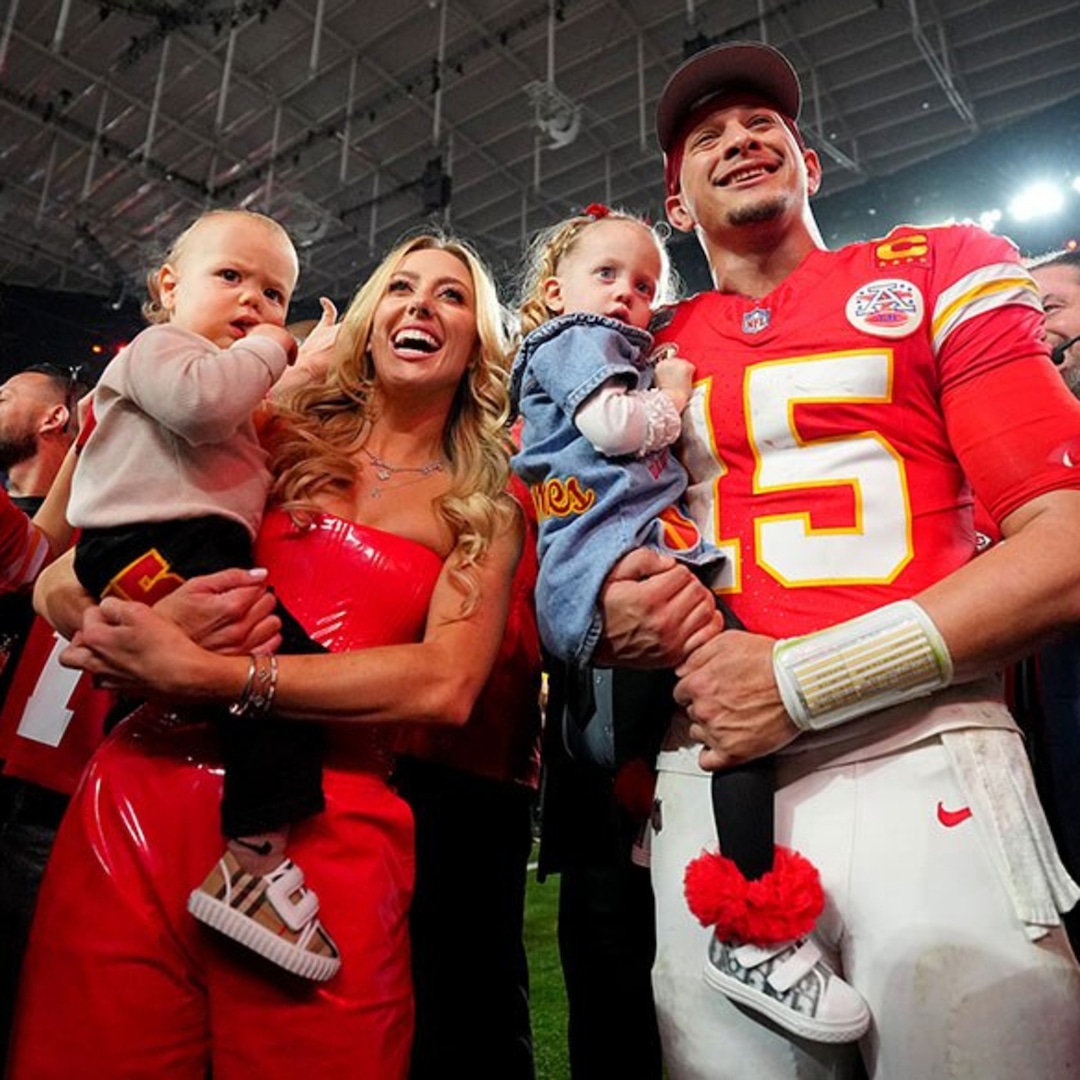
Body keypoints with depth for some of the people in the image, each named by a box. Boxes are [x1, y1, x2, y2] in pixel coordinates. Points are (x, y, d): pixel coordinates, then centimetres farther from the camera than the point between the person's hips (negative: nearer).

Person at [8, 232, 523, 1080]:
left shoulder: (486, 508, 7)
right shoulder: (280, 437, 10)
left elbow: (448, 684, -11)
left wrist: (204, 674, -17)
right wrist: (164, 617, -18)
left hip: (329, 840, -1)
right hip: (143, 801, 2)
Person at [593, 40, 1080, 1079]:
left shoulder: (940, 272, 8)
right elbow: (591, 573, 21)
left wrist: (802, 678, -12)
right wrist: (617, 617, -4)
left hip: (919, 756, -1)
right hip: (706, 774, 3)